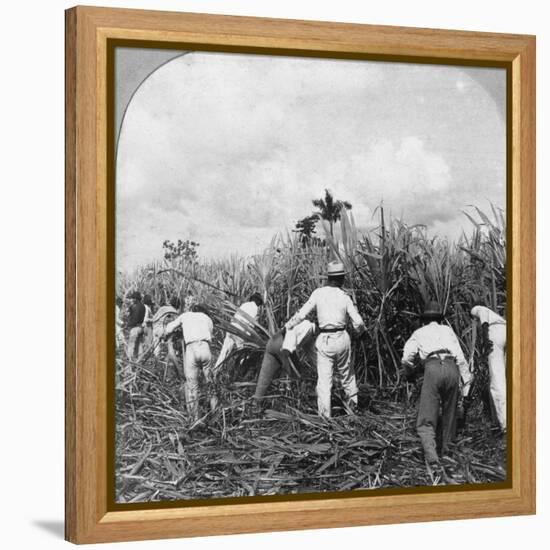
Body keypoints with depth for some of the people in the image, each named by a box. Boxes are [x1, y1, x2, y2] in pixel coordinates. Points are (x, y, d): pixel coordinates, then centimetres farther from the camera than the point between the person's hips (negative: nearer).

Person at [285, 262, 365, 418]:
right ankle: (352, 404, 34)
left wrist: (288, 325, 11)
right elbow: (358, 323, -3)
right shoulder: (345, 298, -4)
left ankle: (324, 414, -4)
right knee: (346, 373, 21)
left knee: (324, 378, 1)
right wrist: (361, 330, 20)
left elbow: (302, 313, -4)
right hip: (342, 339, 1)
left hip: (324, 340, -1)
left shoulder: (318, 293, -4)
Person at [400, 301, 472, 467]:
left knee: (426, 422, -6)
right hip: (451, 368, 2)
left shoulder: (419, 333, 23)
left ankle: (431, 456, -27)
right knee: (449, 416, 21)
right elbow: (460, 357, 16)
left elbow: (406, 358, 14)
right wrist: (466, 379, 15)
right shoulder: (447, 330, 27)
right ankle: (447, 452, 24)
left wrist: (409, 374, 34)